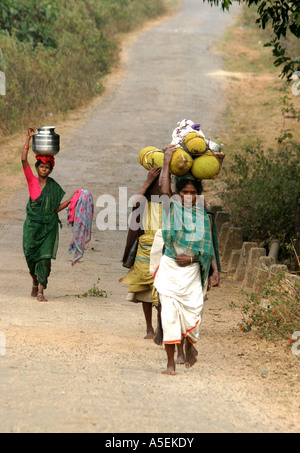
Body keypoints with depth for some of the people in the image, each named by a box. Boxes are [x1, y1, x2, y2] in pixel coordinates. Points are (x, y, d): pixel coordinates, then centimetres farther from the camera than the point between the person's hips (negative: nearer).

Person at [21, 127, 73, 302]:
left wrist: (71, 200, -3)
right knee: (31, 256, 5)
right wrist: (29, 138, -13)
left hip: (49, 226, 0)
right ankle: (35, 282, 33)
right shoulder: (32, 181, 1)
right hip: (33, 225, 0)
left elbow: (56, 208, 8)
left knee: (45, 257, -9)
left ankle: (41, 291, -8)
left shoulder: (54, 186, 5)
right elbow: (24, 160, -10)